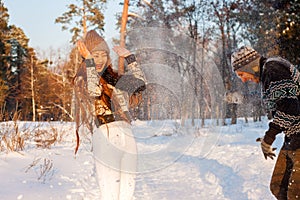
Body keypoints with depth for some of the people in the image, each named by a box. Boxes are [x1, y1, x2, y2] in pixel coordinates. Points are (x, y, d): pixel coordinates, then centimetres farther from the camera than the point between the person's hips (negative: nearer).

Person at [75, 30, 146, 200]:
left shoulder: (114, 78, 22)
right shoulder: (82, 79, 5)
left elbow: (140, 80, 18)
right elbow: (93, 92, -16)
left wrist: (129, 57, 17)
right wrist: (89, 61, -12)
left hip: (127, 134, 6)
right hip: (105, 135, -6)